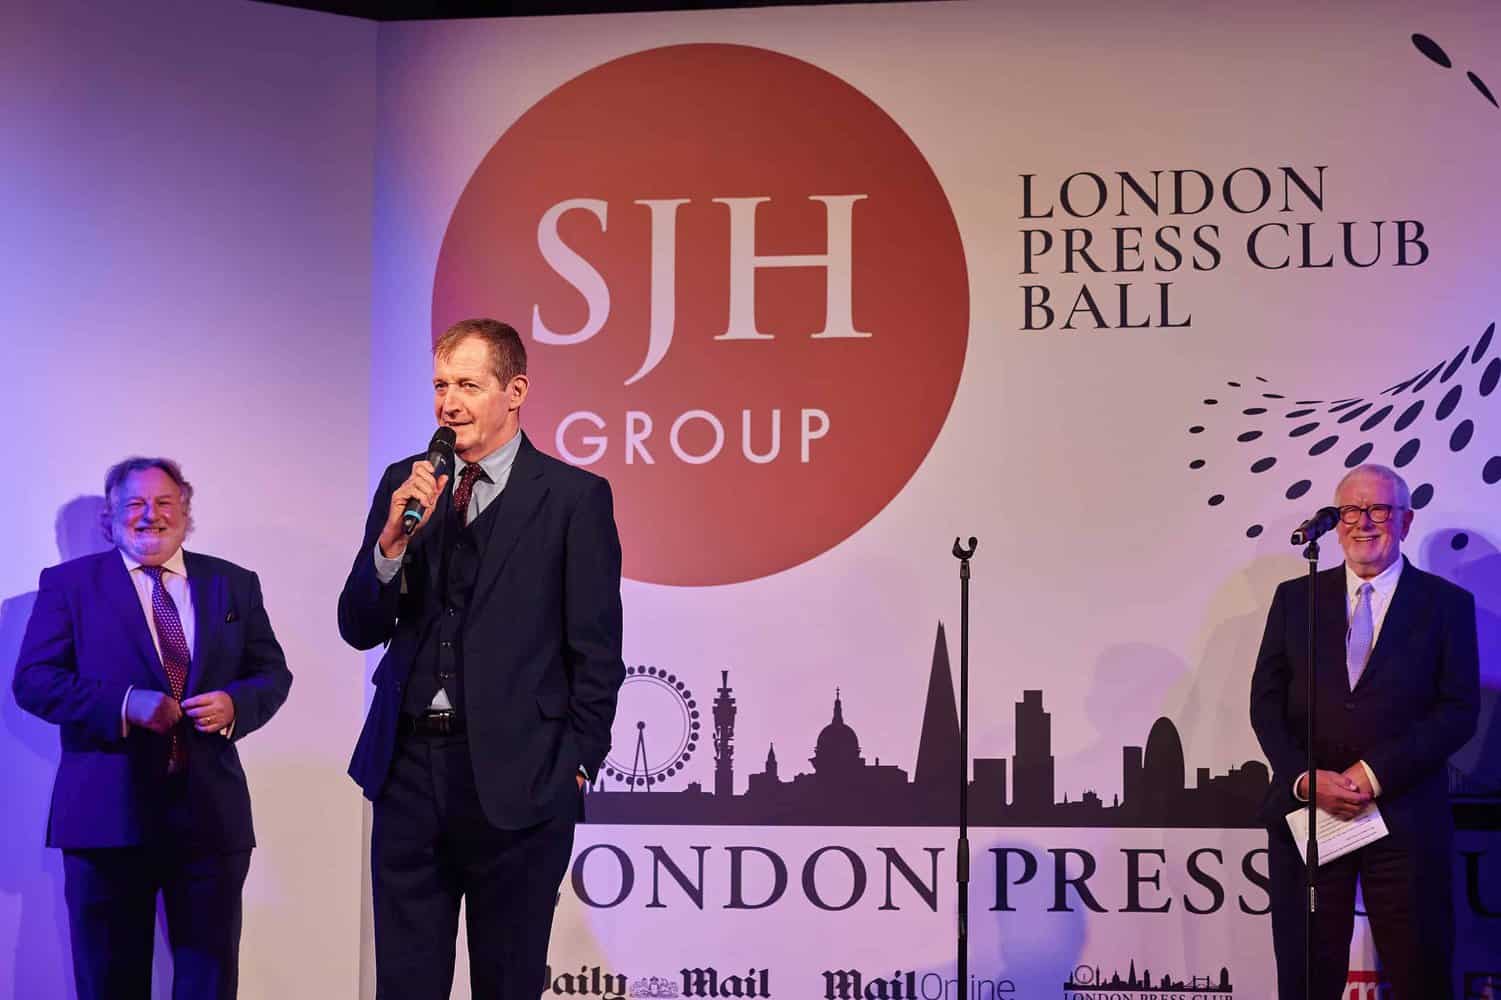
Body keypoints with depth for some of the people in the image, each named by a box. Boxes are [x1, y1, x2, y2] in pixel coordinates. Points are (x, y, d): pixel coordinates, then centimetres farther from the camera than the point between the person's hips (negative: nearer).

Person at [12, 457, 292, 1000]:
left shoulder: (234, 584, 13)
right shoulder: (69, 583, 5)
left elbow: (272, 672, 12)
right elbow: (32, 680, -3)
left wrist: (235, 704, -11)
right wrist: (123, 705, -17)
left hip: (211, 812, 2)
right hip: (108, 811, -2)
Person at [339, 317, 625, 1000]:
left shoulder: (574, 497, -4)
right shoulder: (405, 484, 8)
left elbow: (597, 653, -2)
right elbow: (359, 630, 6)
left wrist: (575, 764, -5)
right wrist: (394, 538, -10)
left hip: (516, 782, -3)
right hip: (409, 770, 4)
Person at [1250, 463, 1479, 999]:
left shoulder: (1447, 603, 4)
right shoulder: (1295, 598, 10)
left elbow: (1459, 710, -4)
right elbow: (1266, 700, 6)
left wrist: (1375, 772, -13)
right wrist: (1305, 778, -10)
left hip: (1405, 816, -2)